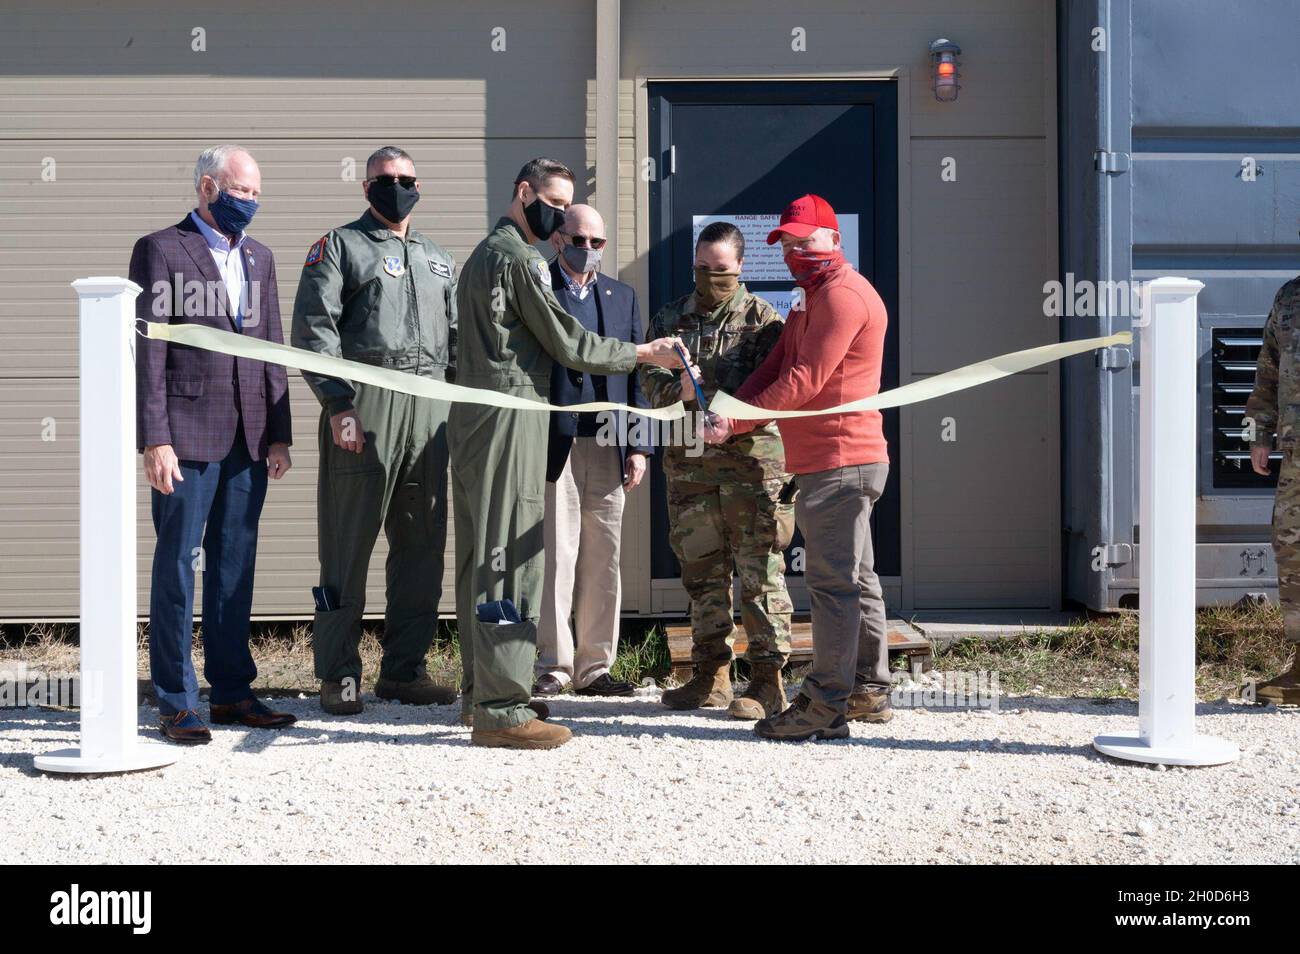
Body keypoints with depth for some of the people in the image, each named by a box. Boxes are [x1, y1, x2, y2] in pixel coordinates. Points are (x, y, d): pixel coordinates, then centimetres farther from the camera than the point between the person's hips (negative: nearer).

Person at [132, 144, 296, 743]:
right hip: (187, 432, -5)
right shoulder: (160, 251, -1)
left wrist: (279, 435, 10)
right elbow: (147, 350, -7)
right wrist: (154, 440, -13)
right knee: (177, 564, 0)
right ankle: (176, 702, 6)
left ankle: (232, 691, 17)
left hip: (249, 438, 6)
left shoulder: (258, 257, 17)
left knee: (235, 565, 10)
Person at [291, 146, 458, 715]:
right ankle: (338, 674, 4)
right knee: (348, 544, -3)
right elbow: (313, 329, -5)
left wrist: (457, 405, 12)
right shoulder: (339, 247, 5)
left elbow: (456, 336, 24)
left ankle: (403, 670, 15)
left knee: (422, 545, 6)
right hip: (362, 406, -5)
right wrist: (337, 405, -15)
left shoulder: (438, 258, 23)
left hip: (429, 410, 6)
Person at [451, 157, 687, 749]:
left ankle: (479, 692, 18)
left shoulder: (484, 254, 23)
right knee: (511, 555, -10)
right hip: (511, 416, -10)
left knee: (480, 556, 12)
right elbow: (568, 344, -9)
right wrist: (644, 353, 0)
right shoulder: (519, 257, -9)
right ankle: (500, 706, -11)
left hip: (473, 420, 10)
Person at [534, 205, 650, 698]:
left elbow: (635, 374, 16)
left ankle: (594, 666, 13)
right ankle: (553, 664, 3)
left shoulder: (622, 296, 18)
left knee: (603, 559, 6)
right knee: (556, 555, -5)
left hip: (608, 445, 5)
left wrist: (638, 445, 8)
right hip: (555, 440, -5)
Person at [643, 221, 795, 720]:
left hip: (750, 458, -4)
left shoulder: (762, 318, 2)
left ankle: (768, 679, 0)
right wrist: (679, 389, -18)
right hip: (687, 462, 4)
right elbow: (652, 381, 5)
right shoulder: (670, 318, 14)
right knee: (701, 572, 10)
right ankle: (711, 676, 19)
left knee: (759, 572, -5)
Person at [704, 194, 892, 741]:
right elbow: (775, 368, 16)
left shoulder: (842, 294, -11)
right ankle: (870, 691, 23)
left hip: (839, 460, -11)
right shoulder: (812, 302, 24)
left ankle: (826, 706, -9)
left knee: (832, 581, -10)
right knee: (855, 578, 14)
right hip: (843, 462, 11)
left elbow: (805, 380, -18)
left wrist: (738, 422, -17)